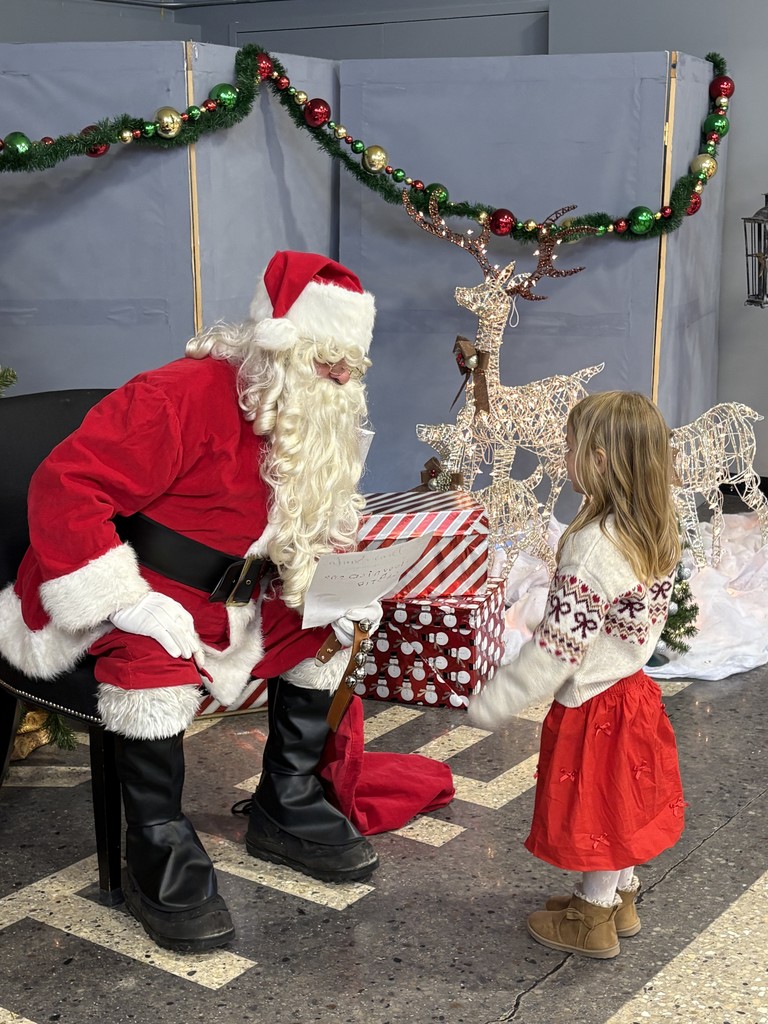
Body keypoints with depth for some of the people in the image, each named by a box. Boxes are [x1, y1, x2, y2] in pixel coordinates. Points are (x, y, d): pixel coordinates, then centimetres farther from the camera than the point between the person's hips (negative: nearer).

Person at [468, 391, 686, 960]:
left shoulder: (594, 547, -30)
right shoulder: (659, 534, -4)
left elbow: (559, 645, -27)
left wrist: (496, 701, -18)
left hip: (593, 702, -8)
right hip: (632, 689, 8)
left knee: (596, 807, 10)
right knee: (620, 803, 23)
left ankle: (593, 921, 28)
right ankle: (621, 899, 41)